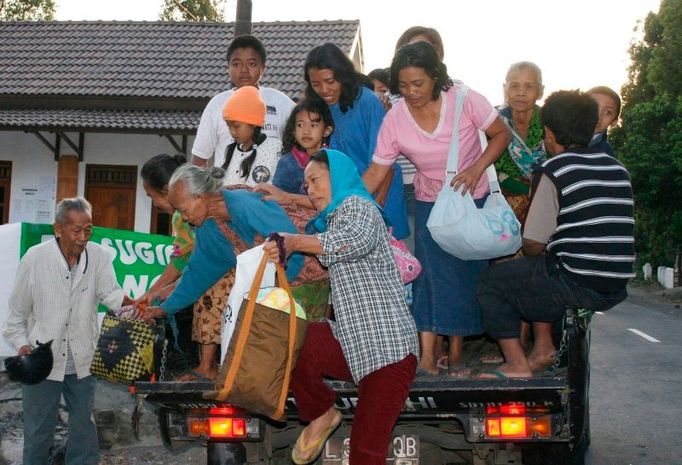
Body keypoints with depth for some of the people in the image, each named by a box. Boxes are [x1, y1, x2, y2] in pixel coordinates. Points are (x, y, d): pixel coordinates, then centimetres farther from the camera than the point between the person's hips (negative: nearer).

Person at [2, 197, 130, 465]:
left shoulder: (99, 256, -7)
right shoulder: (35, 258, -11)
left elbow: (109, 293, -18)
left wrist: (128, 302, -39)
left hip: (83, 360, 2)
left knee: (84, 426, 16)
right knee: (38, 430, 12)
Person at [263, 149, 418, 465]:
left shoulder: (357, 205, -2)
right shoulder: (333, 220, 24)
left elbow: (358, 239, -26)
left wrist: (295, 242, -19)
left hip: (388, 347, -7)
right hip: (351, 341, 7)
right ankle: (321, 414, 5)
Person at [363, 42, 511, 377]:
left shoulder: (464, 99, -19)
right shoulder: (395, 119, -14)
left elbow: (502, 134, -8)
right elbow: (376, 172, -12)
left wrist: (477, 167, -23)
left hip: (473, 200, 0)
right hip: (430, 202, 1)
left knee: (466, 273, 2)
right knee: (432, 275, -9)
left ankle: (456, 353, 14)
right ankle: (427, 358, -8)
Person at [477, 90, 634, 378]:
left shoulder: (554, 171, -9)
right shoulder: (618, 170, 11)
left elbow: (533, 245, -8)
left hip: (577, 285, -7)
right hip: (616, 289, 7)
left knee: (491, 281, 12)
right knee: (539, 271, 31)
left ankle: (516, 365, 7)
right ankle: (544, 348, 26)